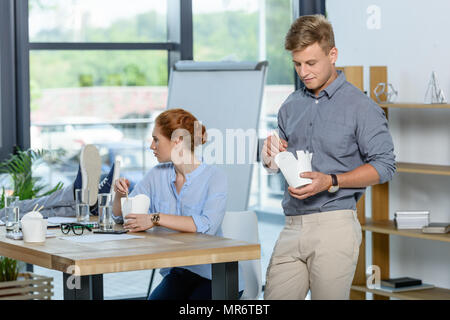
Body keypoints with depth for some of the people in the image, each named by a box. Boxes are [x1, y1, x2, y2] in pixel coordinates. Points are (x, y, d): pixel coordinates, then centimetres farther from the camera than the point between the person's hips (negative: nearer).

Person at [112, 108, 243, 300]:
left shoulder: (214, 177, -9)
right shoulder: (157, 175, 8)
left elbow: (207, 225, -26)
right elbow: (121, 217, 15)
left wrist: (156, 218, -29)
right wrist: (120, 194, -7)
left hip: (214, 276, -4)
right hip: (176, 274, 5)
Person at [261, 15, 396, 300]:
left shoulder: (361, 107, -4)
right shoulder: (291, 107, 16)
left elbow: (384, 166, -7)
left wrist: (331, 182, -17)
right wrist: (273, 158, 0)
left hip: (335, 225, -5)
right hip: (293, 227, 6)